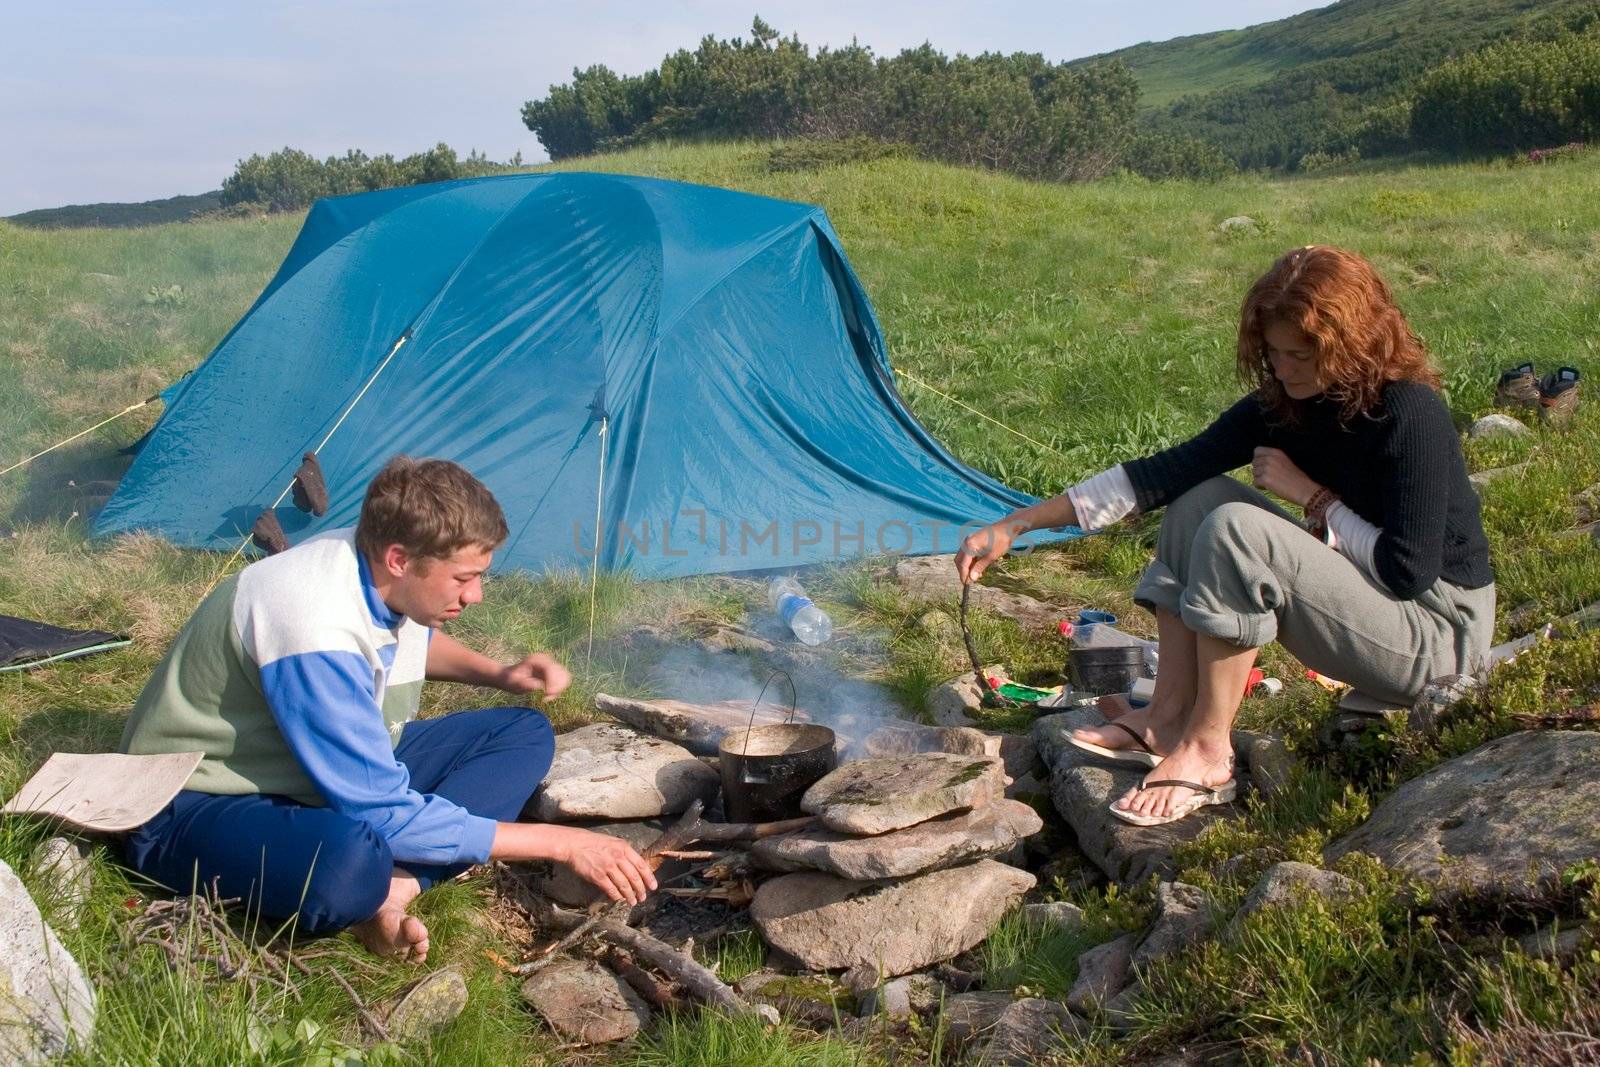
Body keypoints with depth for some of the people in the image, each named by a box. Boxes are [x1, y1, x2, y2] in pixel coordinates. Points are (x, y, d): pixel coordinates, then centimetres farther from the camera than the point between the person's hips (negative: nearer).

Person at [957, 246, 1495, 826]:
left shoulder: (1412, 415, -23)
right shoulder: (1284, 404, -2)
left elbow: (1409, 573, -23)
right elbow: (1168, 472, -4)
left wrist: (1312, 495, -17)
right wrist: (1017, 524, -9)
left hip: (1438, 633, -8)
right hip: (1368, 596, 8)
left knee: (1240, 530, -27)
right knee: (1202, 499, -3)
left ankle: (1207, 752, -18)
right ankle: (1168, 718, -7)